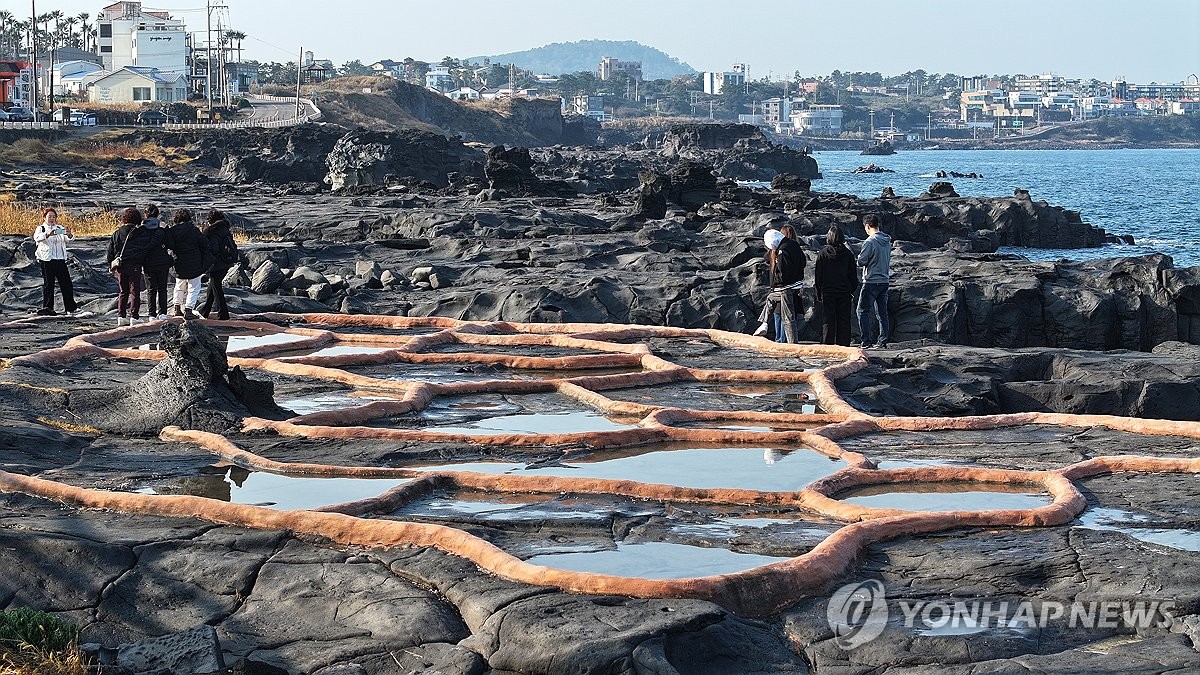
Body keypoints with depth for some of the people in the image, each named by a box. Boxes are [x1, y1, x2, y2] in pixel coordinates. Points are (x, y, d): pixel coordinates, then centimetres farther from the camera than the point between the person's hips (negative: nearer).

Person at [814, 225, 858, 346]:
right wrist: (852, 290, 15)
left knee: (828, 320, 3)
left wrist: (818, 293, 7)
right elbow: (853, 274, 4)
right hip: (845, 292, 1)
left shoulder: (823, 253, -5)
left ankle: (827, 345, -1)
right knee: (844, 321, 5)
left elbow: (818, 275, -1)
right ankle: (844, 346, 4)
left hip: (827, 292, -1)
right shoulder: (848, 253, -1)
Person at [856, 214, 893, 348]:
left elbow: (861, 262, -14)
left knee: (863, 311, -1)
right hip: (884, 280, 7)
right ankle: (882, 341, 9)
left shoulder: (870, 242, -16)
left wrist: (859, 257, 6)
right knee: (882, 312, 10)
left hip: (871, 282, -7)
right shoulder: (887, 241, 8)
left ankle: (866, 341, -6)